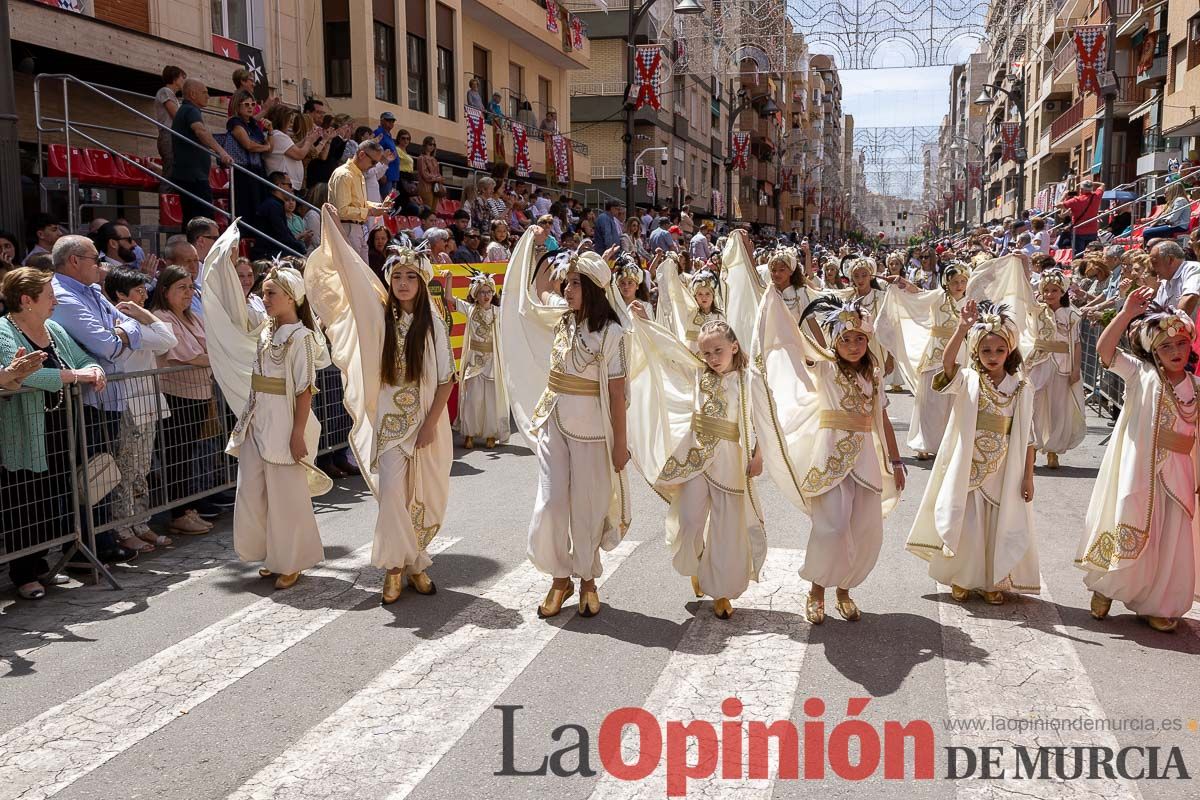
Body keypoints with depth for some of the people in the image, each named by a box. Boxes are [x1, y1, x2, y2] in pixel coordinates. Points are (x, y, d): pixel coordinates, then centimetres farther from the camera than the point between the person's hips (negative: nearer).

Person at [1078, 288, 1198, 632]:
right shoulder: (1141, 374, -5)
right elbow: (1104, 349, -19)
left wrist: (1168, 437, -12)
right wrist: (1126, 314, -24)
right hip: (1136, 473, -3)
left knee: (1168, 541, 8)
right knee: (1129, 533, 4)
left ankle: (1158, 605, 25)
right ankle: (1105, 588, 28)